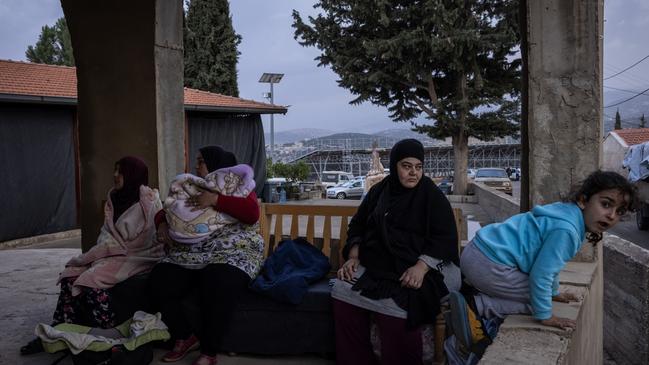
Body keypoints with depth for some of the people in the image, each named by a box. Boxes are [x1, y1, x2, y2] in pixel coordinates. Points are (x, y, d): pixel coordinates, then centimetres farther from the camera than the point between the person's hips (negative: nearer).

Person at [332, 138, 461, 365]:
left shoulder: (432, 196, 1)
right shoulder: (379, 191, 13)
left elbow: (445, 237, -7)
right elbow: (357, 227, 18)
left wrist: (421, 267, -22)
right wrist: (353, 257, 0)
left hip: (416, 267, -4)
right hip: (376, 265, 4)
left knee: (395, 303, -32)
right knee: (343, 291, -19)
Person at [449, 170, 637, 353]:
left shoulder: (566, 211, 12)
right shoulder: (566, 230, -20)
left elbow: (548, 262, 26)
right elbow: (540, 274, -20)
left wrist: (554, 293, 36)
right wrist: (545, 316, -8)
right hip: (487, 265, -10)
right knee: (536, 298, -3)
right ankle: (476, 305, -11)